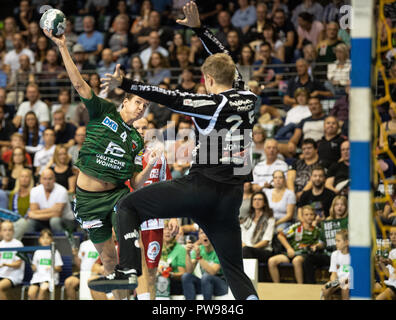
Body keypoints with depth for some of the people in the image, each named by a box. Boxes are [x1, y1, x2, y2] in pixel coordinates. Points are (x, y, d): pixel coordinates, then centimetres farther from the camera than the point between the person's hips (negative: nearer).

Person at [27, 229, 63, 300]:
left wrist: (53, 268, -15)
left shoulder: (54, 252, 8)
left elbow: (59, 268, 5)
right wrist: (33, 267, -3)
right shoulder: (37, 252, 17)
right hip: (38, 276, 3)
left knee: (43, 288, -35)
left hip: (50, 276, -3)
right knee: (31, 293, -24)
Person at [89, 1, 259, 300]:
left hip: (201, 187, -6)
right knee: (235, 269, 11)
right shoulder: (248, 99, 11)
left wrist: (124, 84, -10)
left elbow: (167, 97, -12)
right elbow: (226, 60, 23)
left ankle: (128, 270, -10)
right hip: (231, 197, 6)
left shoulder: (211, 104, -8)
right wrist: (199, 28, 26)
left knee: (128, 206, 5)